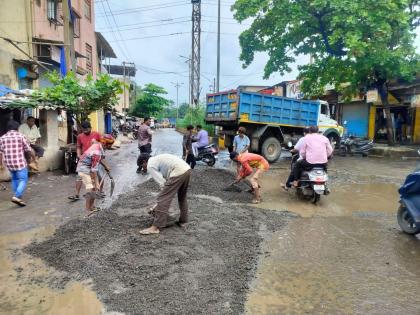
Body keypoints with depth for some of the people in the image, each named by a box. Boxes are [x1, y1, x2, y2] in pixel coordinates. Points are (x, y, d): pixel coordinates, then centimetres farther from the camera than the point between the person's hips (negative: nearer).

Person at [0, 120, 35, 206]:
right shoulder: (21, 136, -6)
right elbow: (29, 150, -4)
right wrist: (34, 158, 10)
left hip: (9, 164, 5)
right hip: (20, 163, -5)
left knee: (14, 179, 21)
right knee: (23, 180, 0)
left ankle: (18, 197, 27)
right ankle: (16, 196, -16)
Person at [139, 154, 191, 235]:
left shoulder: (150, 165, 4)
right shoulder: (158, 159, 30)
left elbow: (161, 182, -2)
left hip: (178, 172, -9)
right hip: (187, 169, 10)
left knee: (163, 198, -4)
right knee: (182, 197, 26)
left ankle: (155, 227, -2)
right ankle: (183, 221, 39)